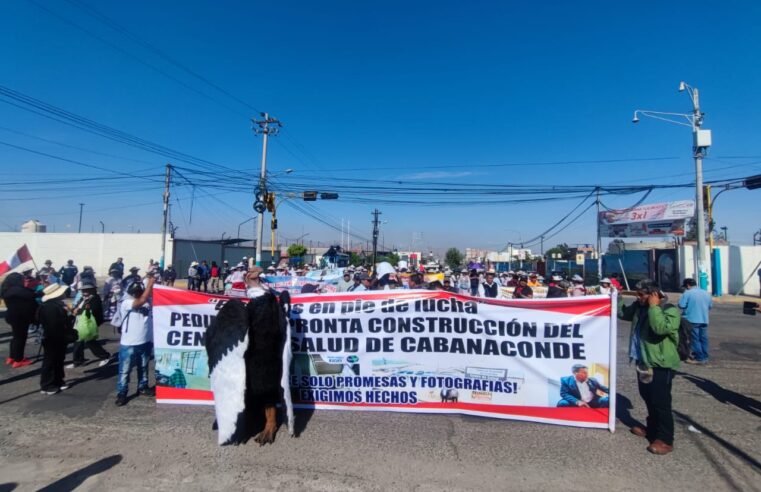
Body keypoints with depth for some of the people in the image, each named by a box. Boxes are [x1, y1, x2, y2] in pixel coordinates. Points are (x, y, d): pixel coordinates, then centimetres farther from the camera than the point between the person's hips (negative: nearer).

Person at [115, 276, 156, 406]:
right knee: (125, 371, 8)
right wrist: (150, 282, -27)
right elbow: (142, 300, -30)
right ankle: (121, 393, 21)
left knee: (143, 368, 21)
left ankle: (142, 387, 37)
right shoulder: (126, 303, -17)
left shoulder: (148, 300, 1)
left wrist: (152, 282, -16)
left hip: (145, 342, 6)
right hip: (129, 344, -5)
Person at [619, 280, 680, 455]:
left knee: (660, 402, -3)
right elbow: (622, 313, 20)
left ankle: (665, 439, 9)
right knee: (648, 397, 20)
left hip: (660, 364, -8)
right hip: (644, 361, 9)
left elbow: (661, 328, -34)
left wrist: (654, 306, -26)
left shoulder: (670, 310, -17)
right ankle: (652, 429, 36)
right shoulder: (639, 307, 6)